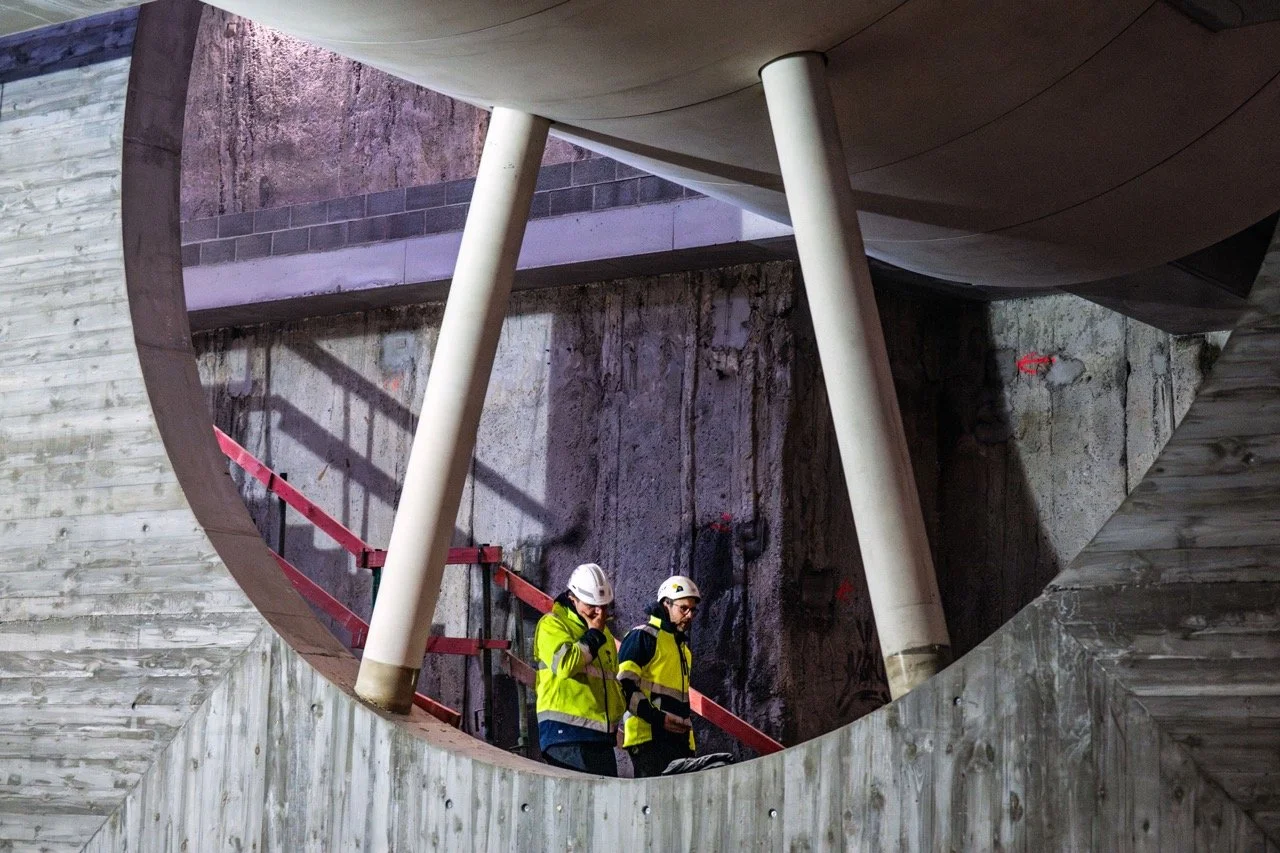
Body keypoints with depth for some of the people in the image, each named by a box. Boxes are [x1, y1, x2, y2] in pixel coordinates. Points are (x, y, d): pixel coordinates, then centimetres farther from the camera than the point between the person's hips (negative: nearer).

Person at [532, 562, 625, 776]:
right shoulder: (552, 625, -2)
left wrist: (617, 714, 19)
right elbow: (565, 664, -20)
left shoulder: (603, 632, 23)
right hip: (566, 734, -8)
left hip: (602, 734, 8)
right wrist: (593, 635, -9)